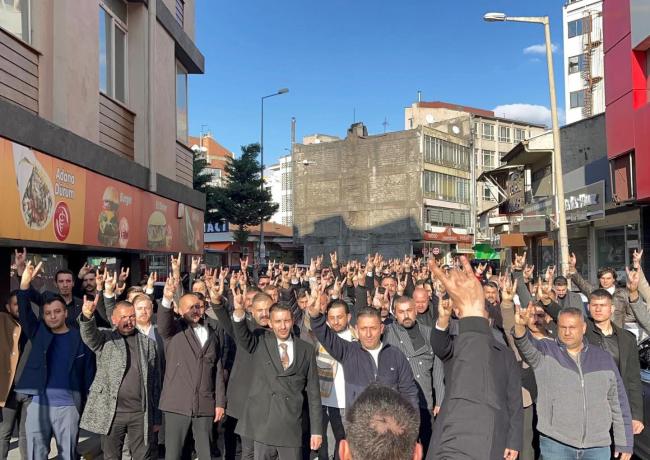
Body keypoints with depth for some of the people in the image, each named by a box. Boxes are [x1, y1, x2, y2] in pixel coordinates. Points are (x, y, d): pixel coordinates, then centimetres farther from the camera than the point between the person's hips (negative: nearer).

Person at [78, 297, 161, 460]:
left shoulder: (149, 344, 9)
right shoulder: (105, 340, 5)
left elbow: (155, 382, 10)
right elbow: (89, 335, -18)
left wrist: (156, 418, 9)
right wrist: (87, 315, -41)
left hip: (141, 413, 1)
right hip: (112, 412, -1)